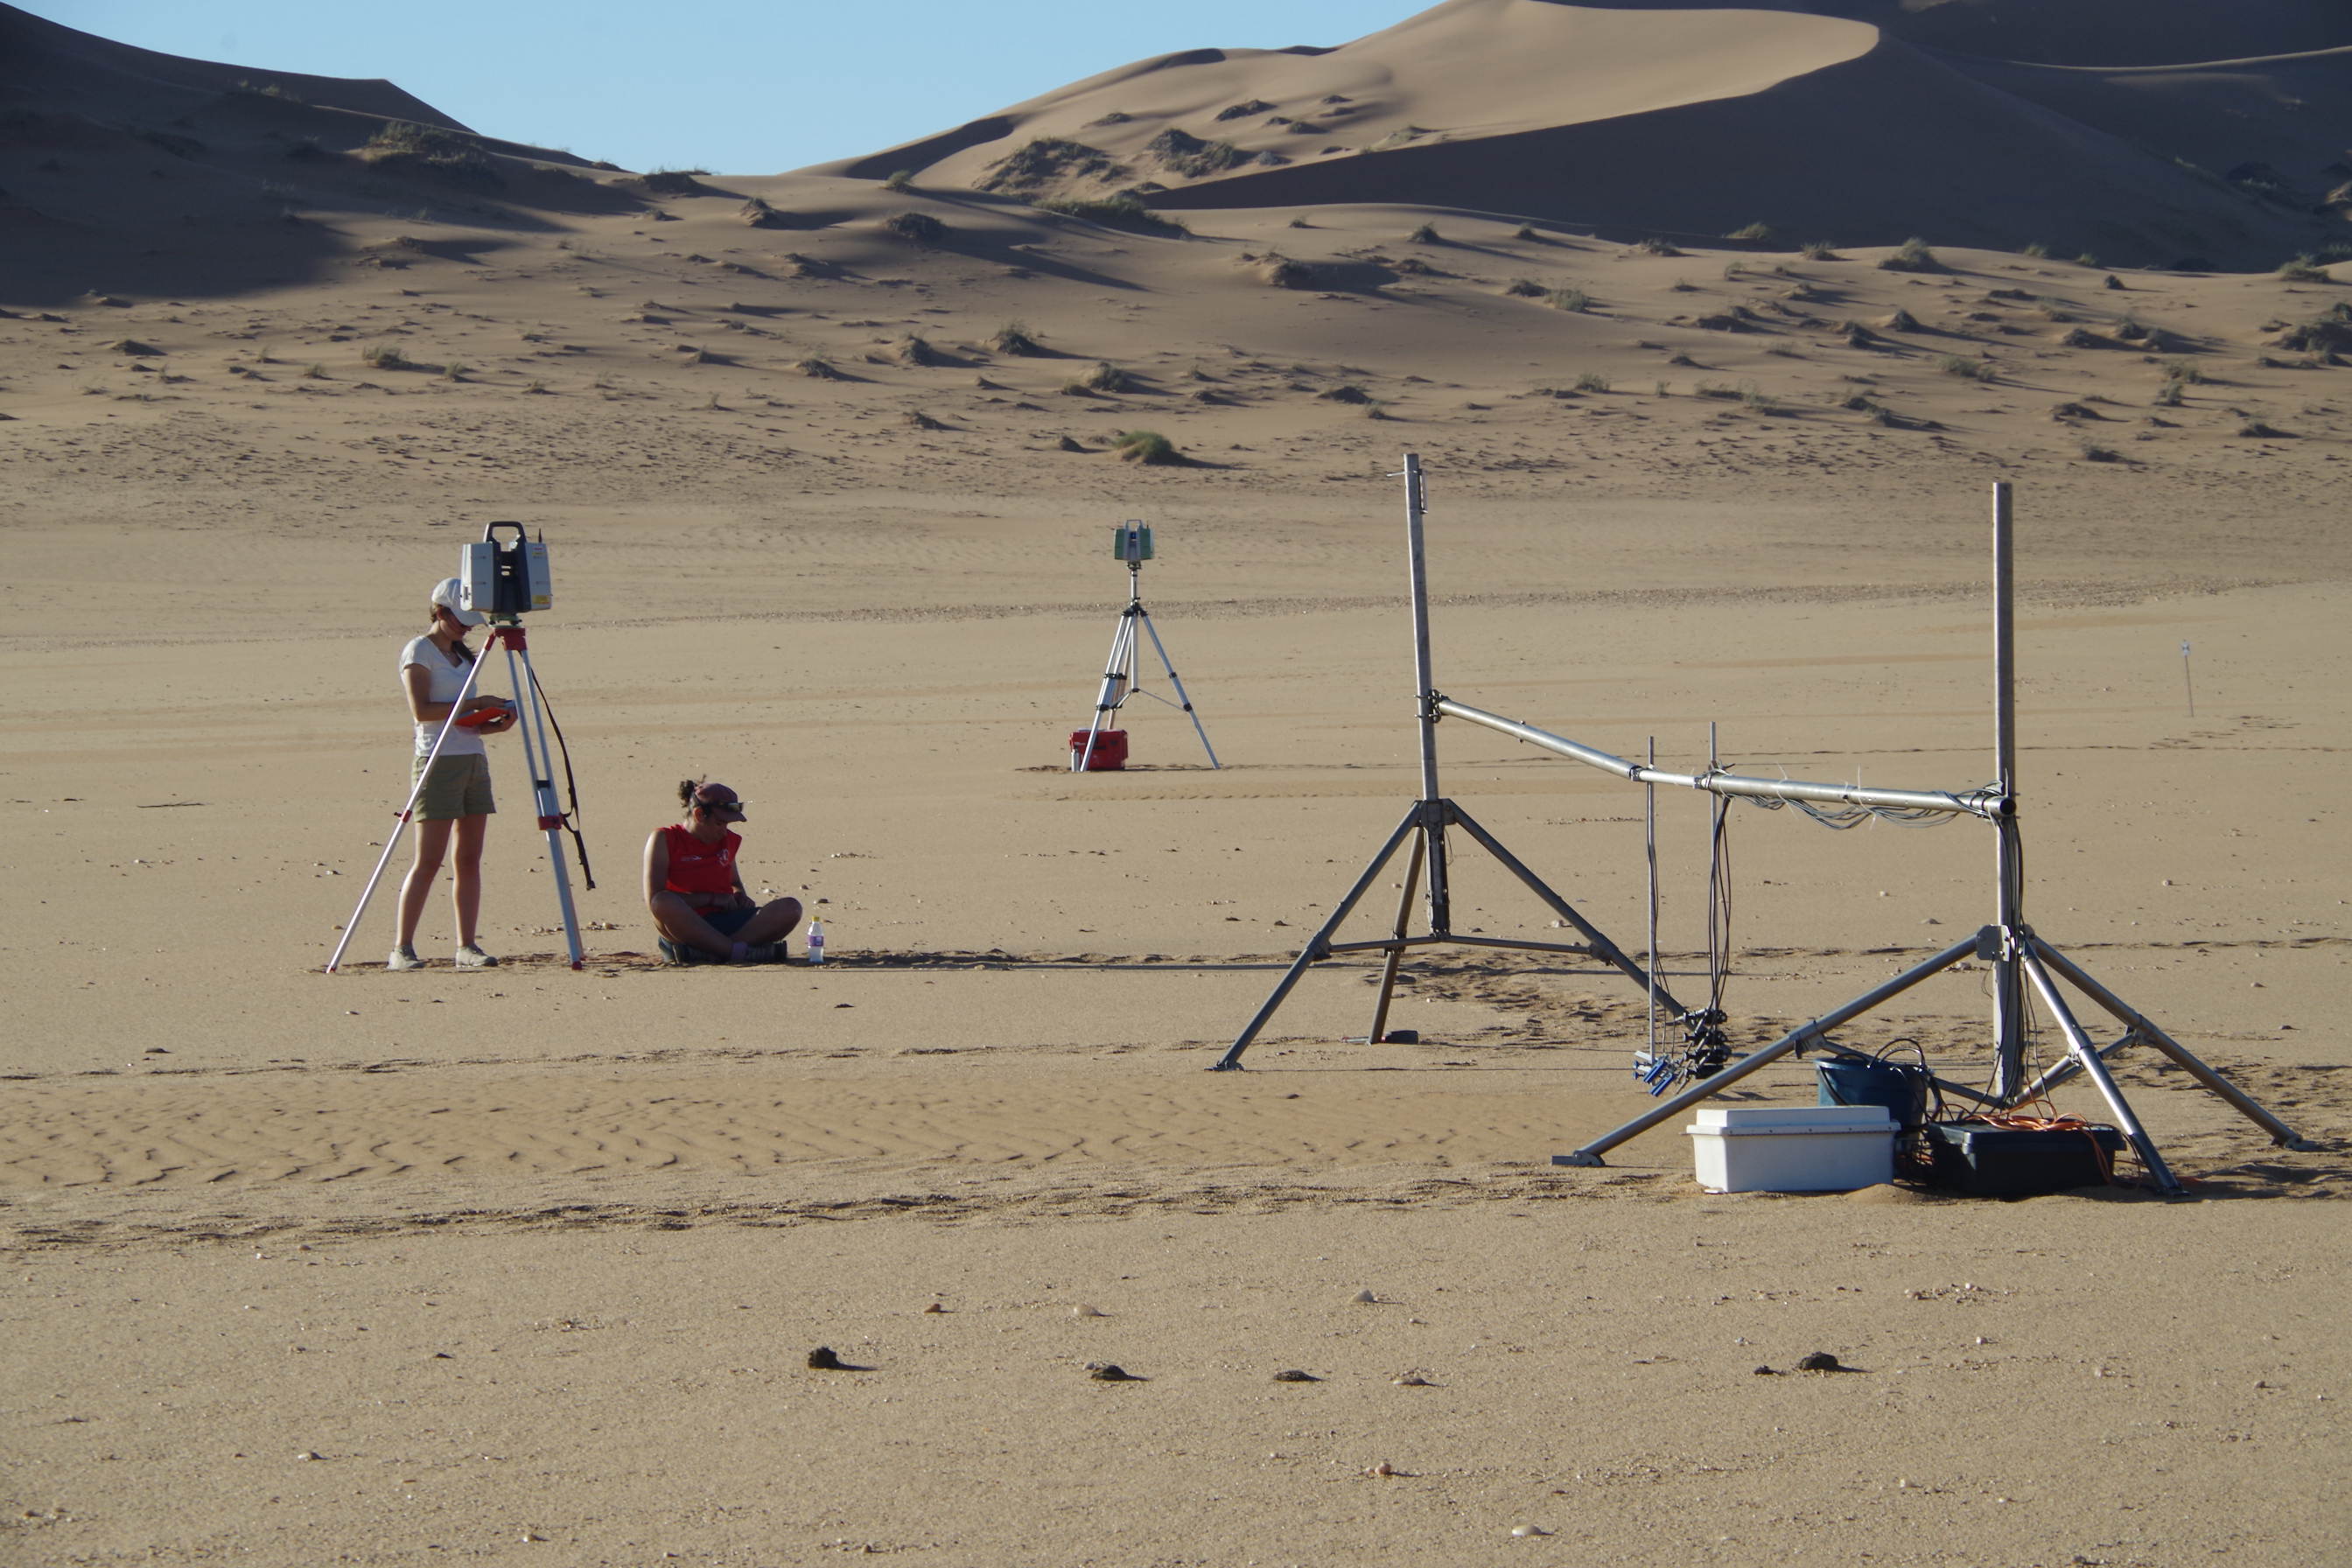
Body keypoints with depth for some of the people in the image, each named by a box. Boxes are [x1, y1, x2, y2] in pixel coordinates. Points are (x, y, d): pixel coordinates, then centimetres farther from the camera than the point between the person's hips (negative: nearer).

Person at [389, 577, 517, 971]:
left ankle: (467, 945, 4)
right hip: (438, 761, -7)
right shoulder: (419, 652, -5)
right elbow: (421, 710, -16)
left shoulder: (461, 655, 18)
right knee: (429, 860, -10)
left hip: (474, 760, 8)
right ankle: (402, 949, -7)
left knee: (470, 858, 3)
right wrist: (474, 703, -17)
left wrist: (496, 723, -1)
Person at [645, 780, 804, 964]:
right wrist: (711, 898, -12)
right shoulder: (664, 840, 0)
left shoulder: (729, 841, 17)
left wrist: (740, 897, 9)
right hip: (684, 927, -5)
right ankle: (740, 951, -39)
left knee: (790, 908, -18)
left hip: (724, 925, 5)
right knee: (664, 903, -40)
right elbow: (653, 900, -10)